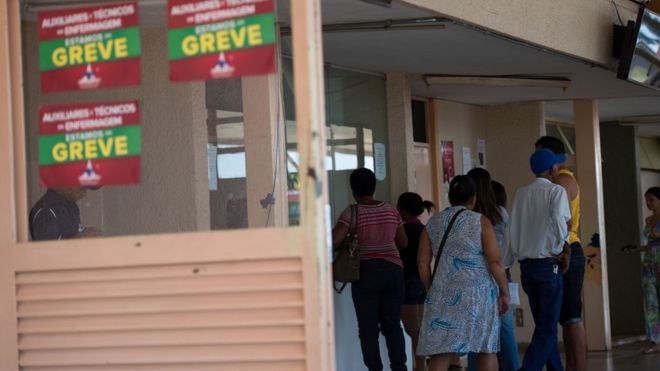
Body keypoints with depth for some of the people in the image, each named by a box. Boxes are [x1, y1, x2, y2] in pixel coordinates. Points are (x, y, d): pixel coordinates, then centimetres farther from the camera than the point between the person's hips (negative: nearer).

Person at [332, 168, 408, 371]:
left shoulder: (352, 213, -7)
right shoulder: (390, 210, 7)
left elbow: (334, 240, -18)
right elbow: (403, 242, 15)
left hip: (366, 272, -4)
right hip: (393, 269, 4)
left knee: (368, 328, 1)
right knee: (392, 325, 10)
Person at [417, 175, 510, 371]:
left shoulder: (433, 223, 9)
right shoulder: (481, 221, -1)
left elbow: (422, 262, 6)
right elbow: (495, 262, -6)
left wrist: (431, 289, 16)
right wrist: (504, 292, 1)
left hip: (444, 294, 2)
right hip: (479, 292, -2)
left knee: (440, 353, -3)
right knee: (486, 348, 12)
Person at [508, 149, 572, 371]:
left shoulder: (521, 194, 8)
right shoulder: (556, 191, -5)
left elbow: (512, 231, 5)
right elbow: (559, 221, -21)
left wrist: (519, 255, 15)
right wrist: (562, 247, -6)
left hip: (526, 265, 6)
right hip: (548, 264, -6)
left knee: (543, 325, 15)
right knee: (547, 329, -4)